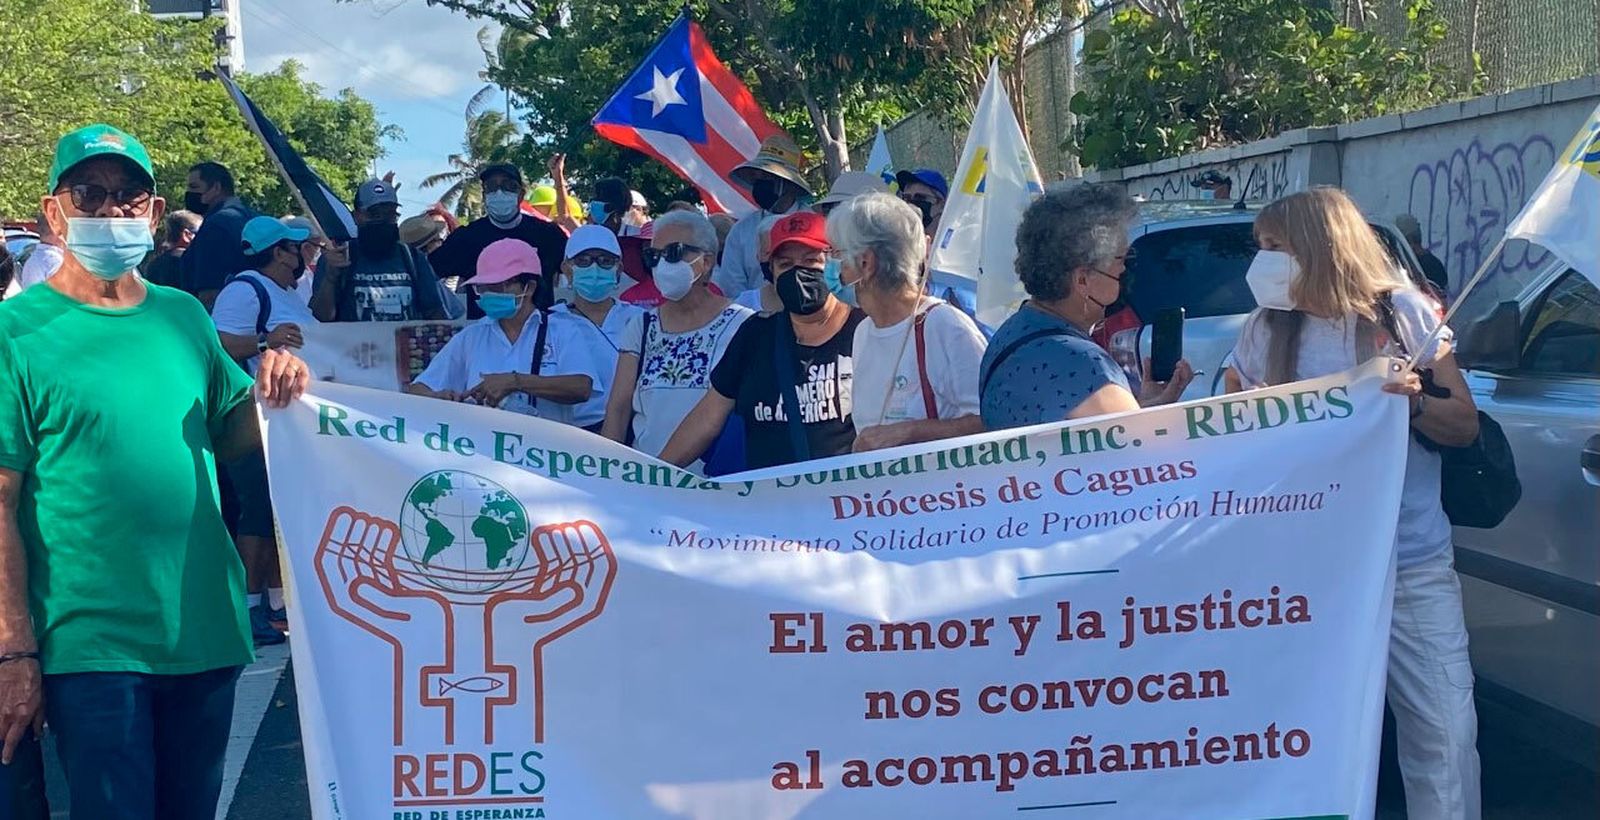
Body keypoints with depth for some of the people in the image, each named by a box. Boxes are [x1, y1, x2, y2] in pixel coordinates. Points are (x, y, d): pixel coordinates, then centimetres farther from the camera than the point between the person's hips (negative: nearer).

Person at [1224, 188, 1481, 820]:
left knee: (1445, 732, -2)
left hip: (1415, 567, -1)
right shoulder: (1265, 332, 6)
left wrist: (1415, 402, -16)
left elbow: (1465, 425, 1)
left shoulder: (1404, 313, 0)